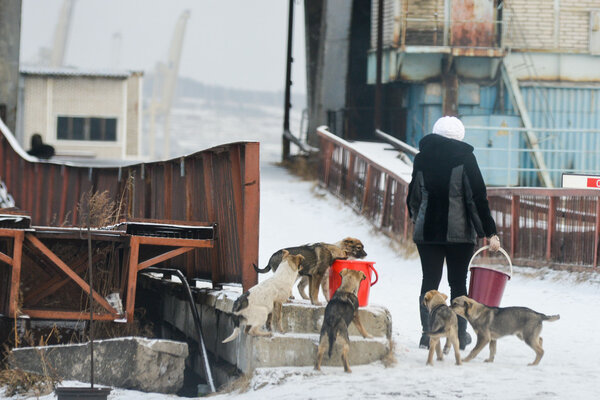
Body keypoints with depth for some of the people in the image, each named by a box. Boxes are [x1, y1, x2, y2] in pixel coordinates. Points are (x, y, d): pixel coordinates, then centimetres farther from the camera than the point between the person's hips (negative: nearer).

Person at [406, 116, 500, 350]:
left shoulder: (422, 158, 4)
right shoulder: (464, 158, -7)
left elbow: (414, 196, 14)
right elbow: (477, 197, -10)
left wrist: (417, 220, 33)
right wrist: (489, 232, -9)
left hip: (427, 231, 2)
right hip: (460, 232, -2)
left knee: (429, 281, 6)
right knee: (458, 283, 8)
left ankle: (427, 334, 0)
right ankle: (460, 335, 10)